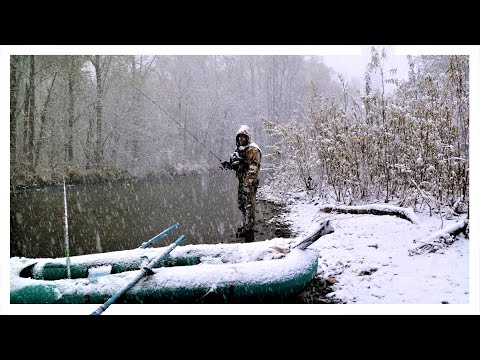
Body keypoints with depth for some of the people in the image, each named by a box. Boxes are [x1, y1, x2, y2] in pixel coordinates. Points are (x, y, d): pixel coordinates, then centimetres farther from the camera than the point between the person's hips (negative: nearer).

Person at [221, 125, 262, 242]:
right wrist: (229, 165, 7)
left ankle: (249, 230, -5)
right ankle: (246, 226, 32)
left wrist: (248, 184, -25)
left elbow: (254, 168, -20)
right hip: (241, 181, 9)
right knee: (241, 204, 18)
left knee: (249, 206, -8)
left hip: (250, 182, -9)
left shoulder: (253, 150, -12)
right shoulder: (240, 149, 17)